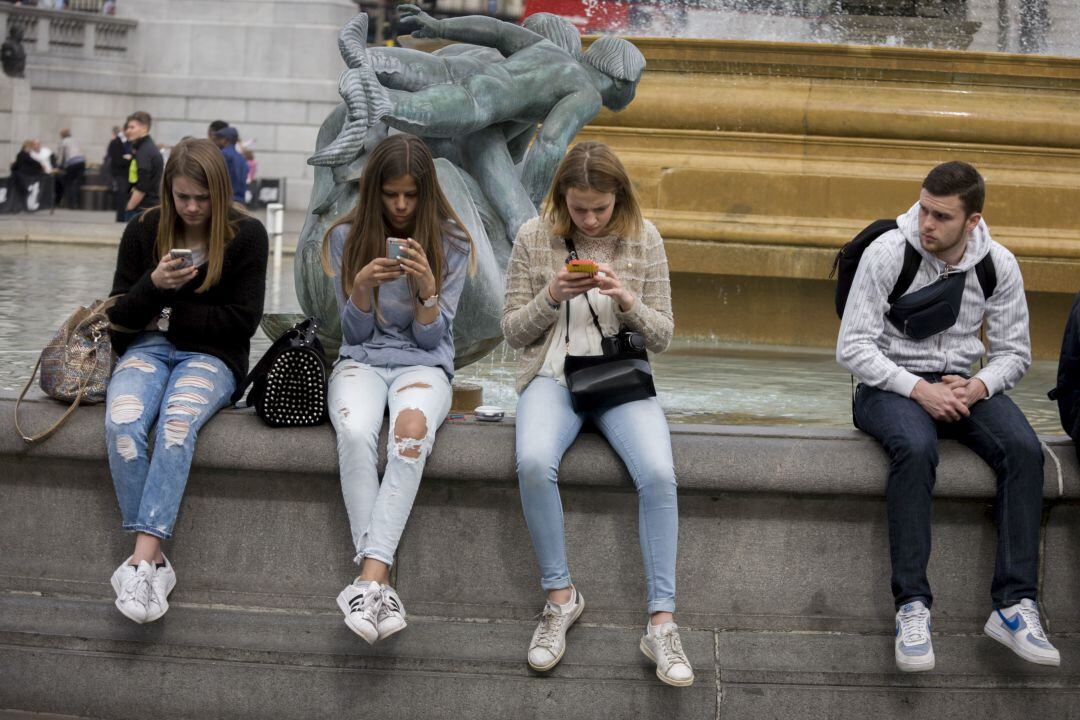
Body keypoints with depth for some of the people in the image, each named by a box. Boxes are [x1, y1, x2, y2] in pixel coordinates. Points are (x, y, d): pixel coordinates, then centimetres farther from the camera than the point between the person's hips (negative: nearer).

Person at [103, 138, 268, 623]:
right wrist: (153, 284, -12)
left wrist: (171, 318, -3)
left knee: (177, 422, -36)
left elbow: (243, 320, -2)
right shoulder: (143, 231, 7)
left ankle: (143, 556, -42)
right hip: (147, 348, 3)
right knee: (121, 424, -31)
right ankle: (153, 561, -30)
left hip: (212, 356, -2)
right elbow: (120, 316, 8)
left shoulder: (246, 235, 1)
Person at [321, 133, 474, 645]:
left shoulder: (451, 243, 4)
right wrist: (362, 286, -14)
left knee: (412, 429, -38)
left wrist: (427, 287, -18)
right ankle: (378, 584, -39)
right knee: (355, 433, -36)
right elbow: (355, 331, 7)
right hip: (361, 360, 1)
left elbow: (431, 337, 2)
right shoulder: (346, 238, 7)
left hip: (423, 364, -1)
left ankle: (370, 579, -44)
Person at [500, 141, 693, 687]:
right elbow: (513, 332, 7)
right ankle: (560, 596, -13)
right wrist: (552, 296, -12)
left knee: (658, 473, -29)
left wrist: (626, 300, -14)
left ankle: (661, 623, -21)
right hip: (553, 375, 0)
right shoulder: (534, 238, 2)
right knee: (534, 463, -33)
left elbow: (662, 338, 6)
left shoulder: (642, 239, 4)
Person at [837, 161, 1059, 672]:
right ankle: (912, 606, -32)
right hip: (889, 382, -3)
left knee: (1024, 449, -25)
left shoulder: (999, 265, -1)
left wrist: (977, 387, -14)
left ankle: (1014, 606, -23)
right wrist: (919, 389, -21)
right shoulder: (886, 252, -11)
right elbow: (852, 348, -11)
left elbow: (1013, 352, 8)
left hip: (959, 384, 4)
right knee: (916, 449, -37)